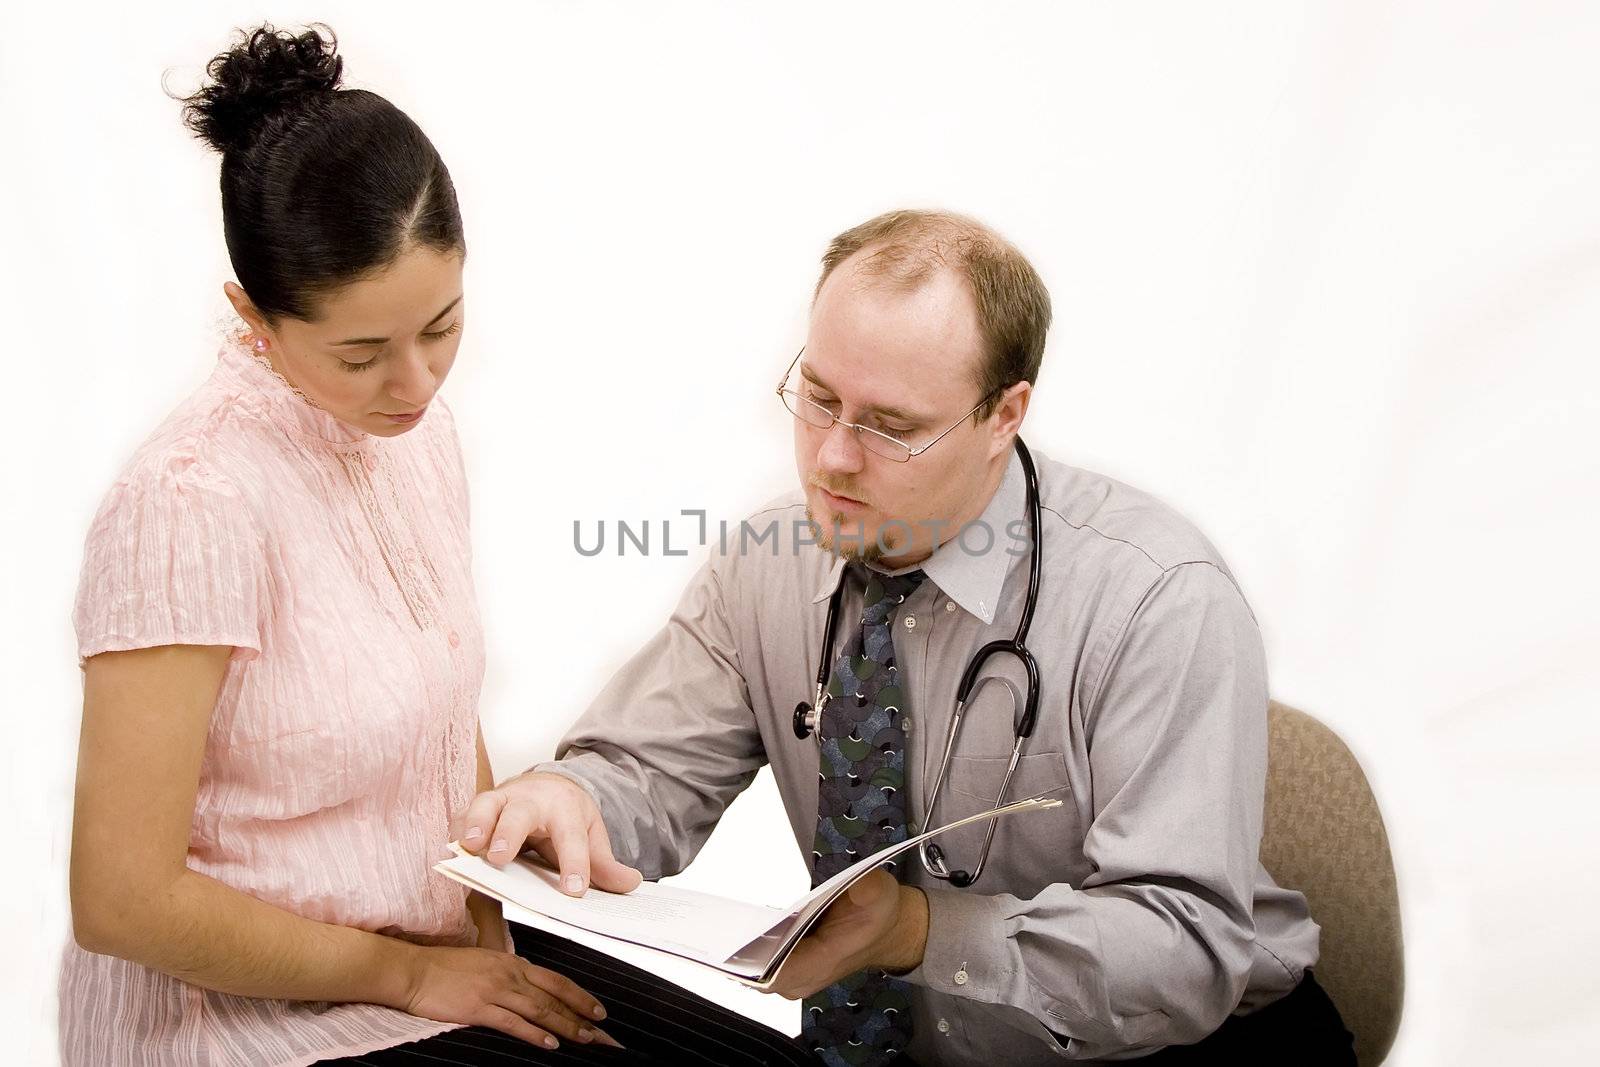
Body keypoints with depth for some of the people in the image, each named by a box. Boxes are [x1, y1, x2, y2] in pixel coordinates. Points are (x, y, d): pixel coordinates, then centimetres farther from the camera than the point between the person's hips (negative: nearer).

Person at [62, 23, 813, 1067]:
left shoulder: (421, 429, 2)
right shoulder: (196, 503, -22)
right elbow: (123, 899, -20)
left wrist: (493, 935, 2)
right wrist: (409, 972, -11)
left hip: (440, 951, 7)